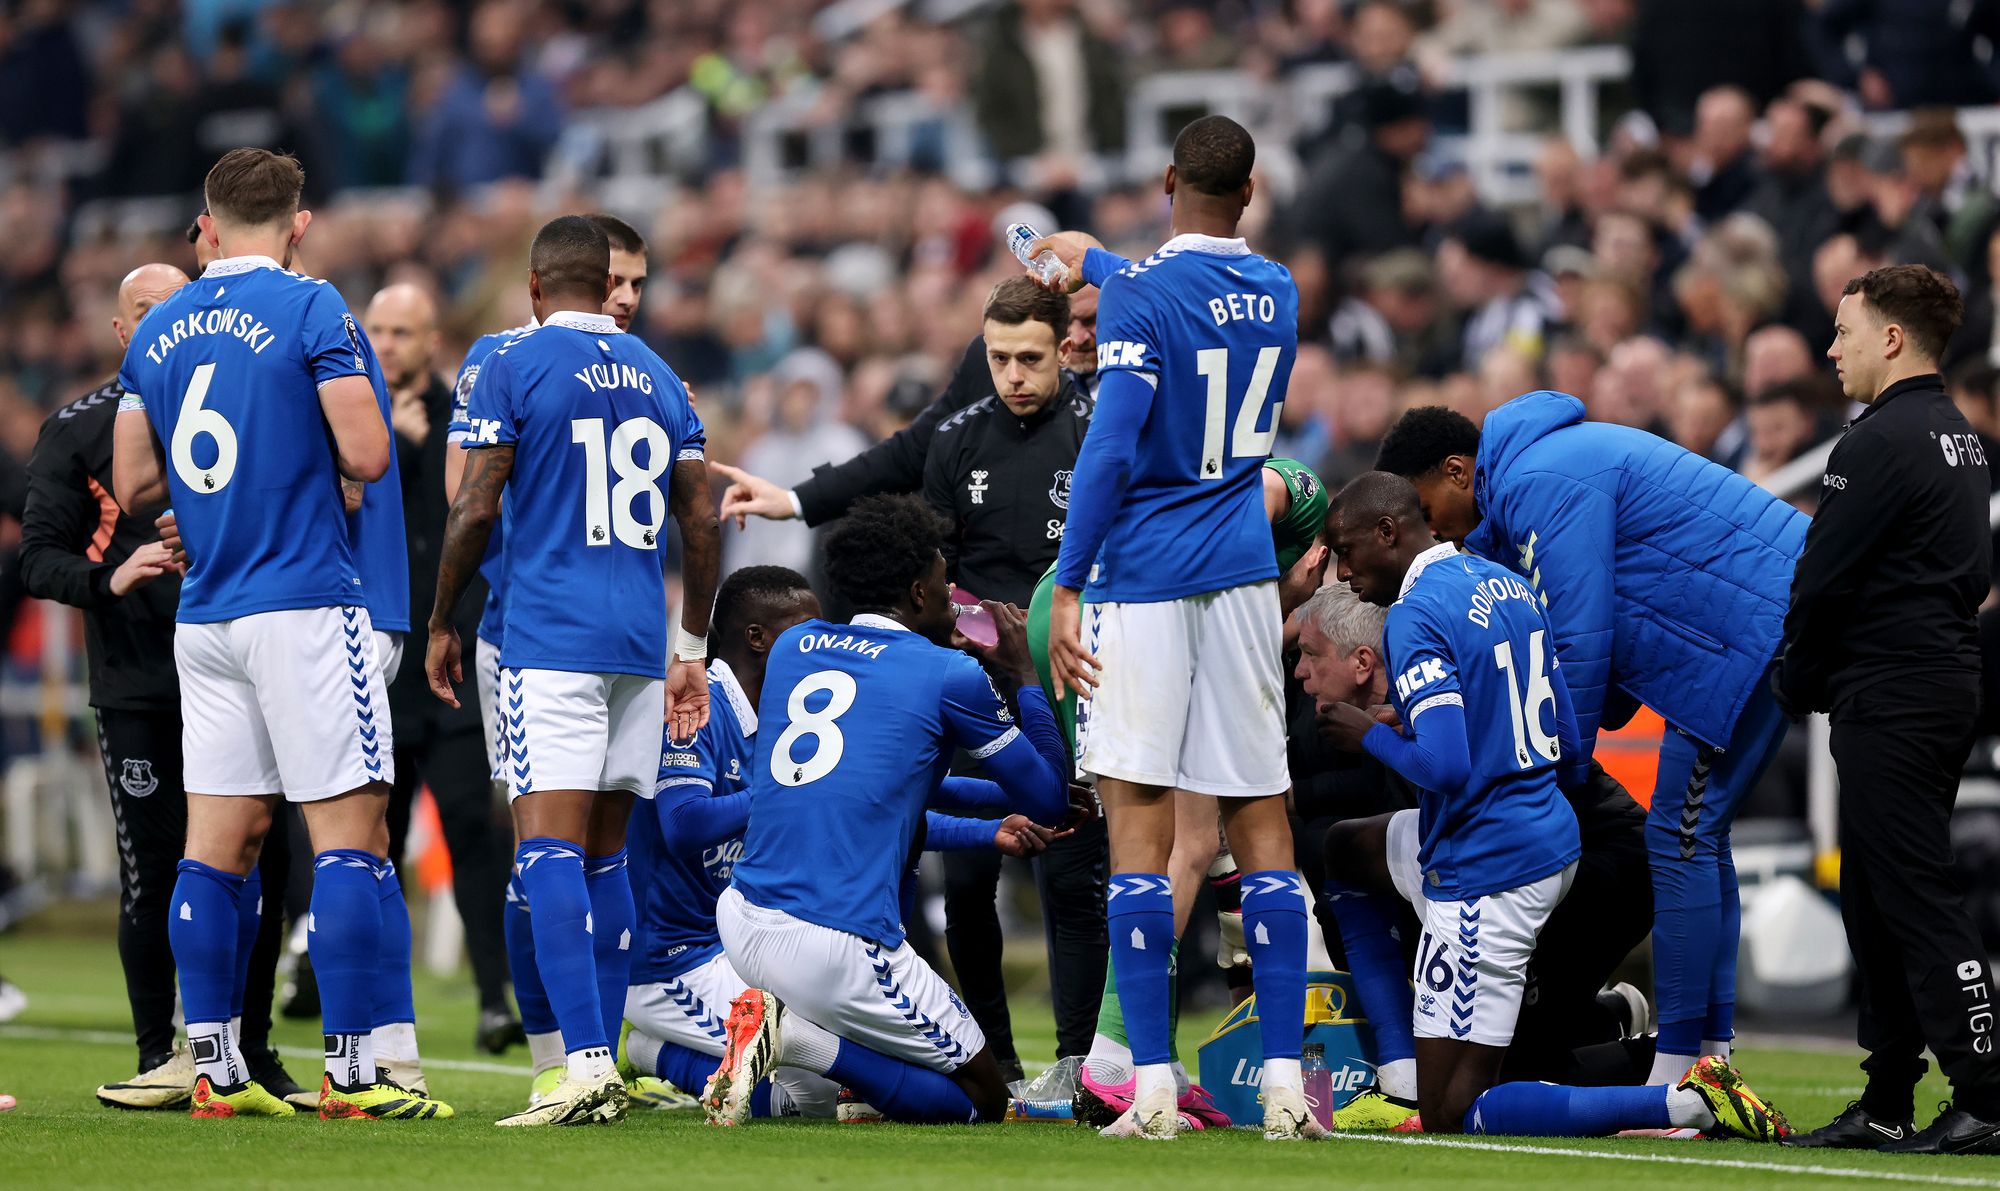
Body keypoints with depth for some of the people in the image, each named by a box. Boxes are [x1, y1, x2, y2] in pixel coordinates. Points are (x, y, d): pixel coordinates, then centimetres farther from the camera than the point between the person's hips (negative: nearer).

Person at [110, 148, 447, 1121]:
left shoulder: (157, 332, 11)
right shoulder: (311, 310, -8)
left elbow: (133, 485, 15)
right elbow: (366, 455, -14)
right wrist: (311, 446, 8)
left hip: (205, 619, 6)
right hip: (304, 604, -6)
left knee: (220, 841, 9)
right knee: (349, 832, -4)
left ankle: (214, 1069, 9)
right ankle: (348, 1072, -9)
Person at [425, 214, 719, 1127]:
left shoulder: (513, 368, -3)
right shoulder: (656, 376, 14)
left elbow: (475, 509, -7)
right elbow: (700, 522, 14)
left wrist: (441, 624, 5)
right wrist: (693, 648, 21)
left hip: (550, 634, -6)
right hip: (639, 641, 6)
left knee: (550, 850, -11)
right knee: (605, 852, 11)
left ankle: (587, 1062, -24)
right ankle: (600, 1073, 11)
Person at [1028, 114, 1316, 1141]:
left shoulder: (1140, 292, -10)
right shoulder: (1277, 292, 9)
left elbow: (1111, 447, -16)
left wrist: (1066, 587, -12)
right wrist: (1093, 263, 47)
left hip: (1145, 579, -5)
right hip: (1242, 575, 5)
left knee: (1138, 817, -4)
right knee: (1262, 823, 6)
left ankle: (1151, 1087, -8)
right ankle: (1284, 1084, 2)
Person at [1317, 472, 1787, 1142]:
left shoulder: (1417, 616, -17)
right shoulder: (1511, 587, 12)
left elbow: (1446, 768, -26)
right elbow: (1570, 753, 15)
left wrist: (1371, 735, -6)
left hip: (1484, 872, -10)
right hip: (1550, 840, 10)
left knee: (1453, 1117, -5)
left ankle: (1684, 1103, -17)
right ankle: (1400, 1081, 25)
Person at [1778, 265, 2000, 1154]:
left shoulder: (1883, 442, -14)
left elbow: (1822, 581, -13)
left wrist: (1799, 684, 3)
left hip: (1891, 701, -10)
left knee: (1917, 897, -9)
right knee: (1876, 897, 13)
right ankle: (1887, 1104, 16)